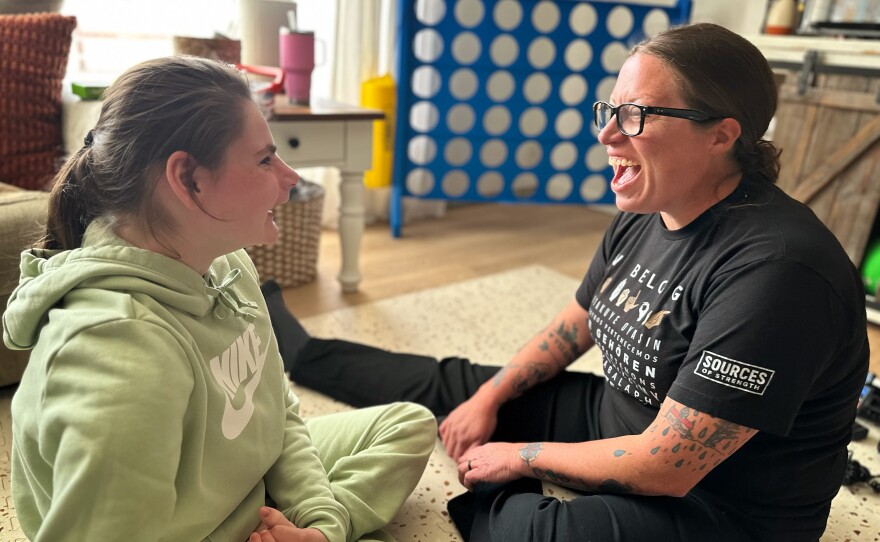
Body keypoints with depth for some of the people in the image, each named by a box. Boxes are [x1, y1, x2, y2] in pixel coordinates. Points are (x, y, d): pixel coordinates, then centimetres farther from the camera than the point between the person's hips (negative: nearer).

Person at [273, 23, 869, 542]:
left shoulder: (774, 269, -31)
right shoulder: (642, 218, -4)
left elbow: (663, 468, -29)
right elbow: (572, 327, 11)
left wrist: (520, 456, -16)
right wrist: (489, 398, 2)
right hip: (620, 421, 7)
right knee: (453, 384, 10)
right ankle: (294, 350, 30)